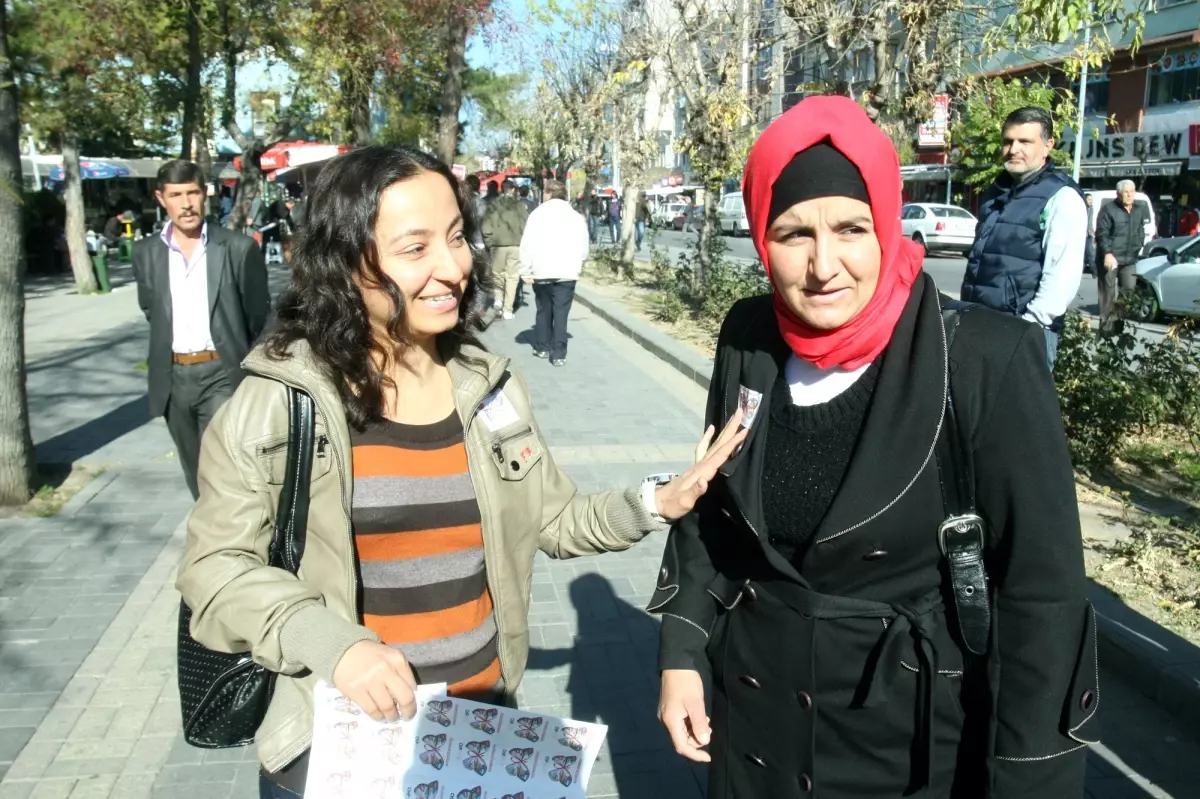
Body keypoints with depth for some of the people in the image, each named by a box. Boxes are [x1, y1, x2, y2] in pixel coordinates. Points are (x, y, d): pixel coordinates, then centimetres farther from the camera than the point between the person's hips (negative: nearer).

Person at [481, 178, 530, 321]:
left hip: (498, 245, 1)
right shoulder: (520, 205, -1)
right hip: (516, 245, -1)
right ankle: (508, 309, 3)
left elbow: (486, 227, -3)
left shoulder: (493, 205, 1)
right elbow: (526, 225, -3)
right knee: (512, 277, 5)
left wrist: (489, 244, 6)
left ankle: (498, 299, -4)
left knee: (498, 274, 16)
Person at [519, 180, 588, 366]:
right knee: (561, 313, 0)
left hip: (542, 271, -1)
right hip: (567, 272, 1)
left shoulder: (538, 214, -2)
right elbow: (584, 248, 9)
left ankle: (542, 348, 23)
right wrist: (578, 267, 23)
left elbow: (527, 245, -7)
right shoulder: (577, 217, 6)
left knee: (544, 310, 15)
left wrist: (526, 271, -3)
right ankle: (558, 354, -3)